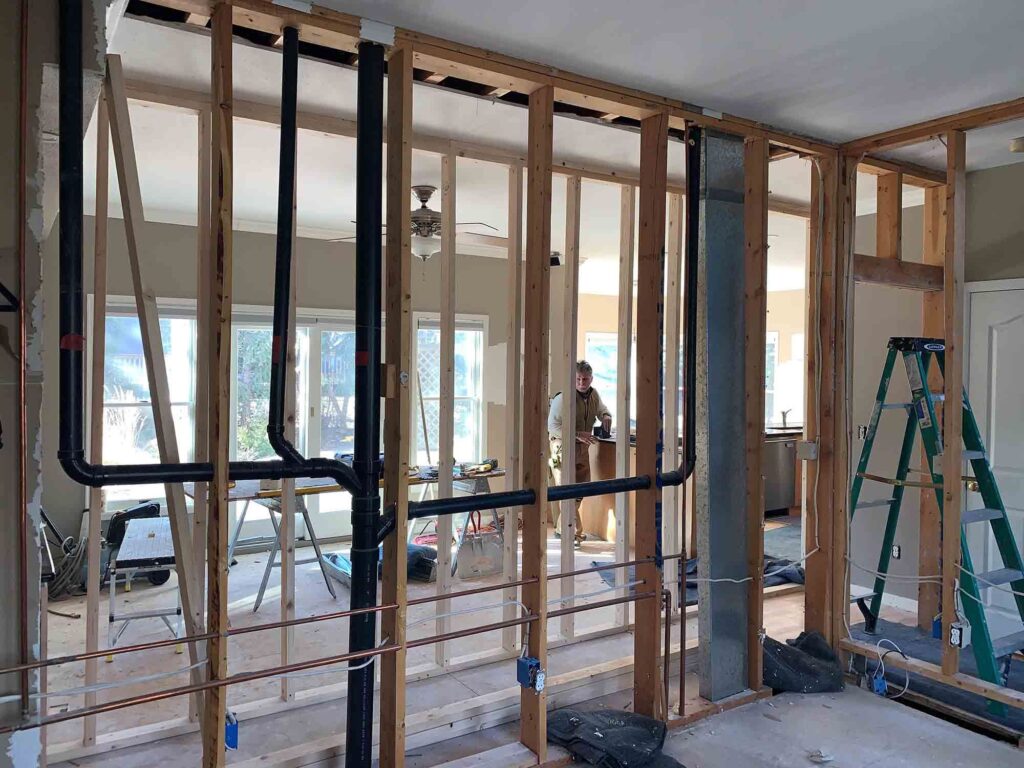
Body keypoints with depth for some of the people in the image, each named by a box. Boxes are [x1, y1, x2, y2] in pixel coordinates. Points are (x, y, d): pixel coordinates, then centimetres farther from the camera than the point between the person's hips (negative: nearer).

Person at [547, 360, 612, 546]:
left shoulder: (594, 395, 4)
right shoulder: (563, 398, -18)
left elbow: (602, 409, 25)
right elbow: (553, 426, -19)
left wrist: (606, 416, 0)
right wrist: (577, 435, -27)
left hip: (582, 448, 7)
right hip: (563, 447, -7)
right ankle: (573, 531, 1)